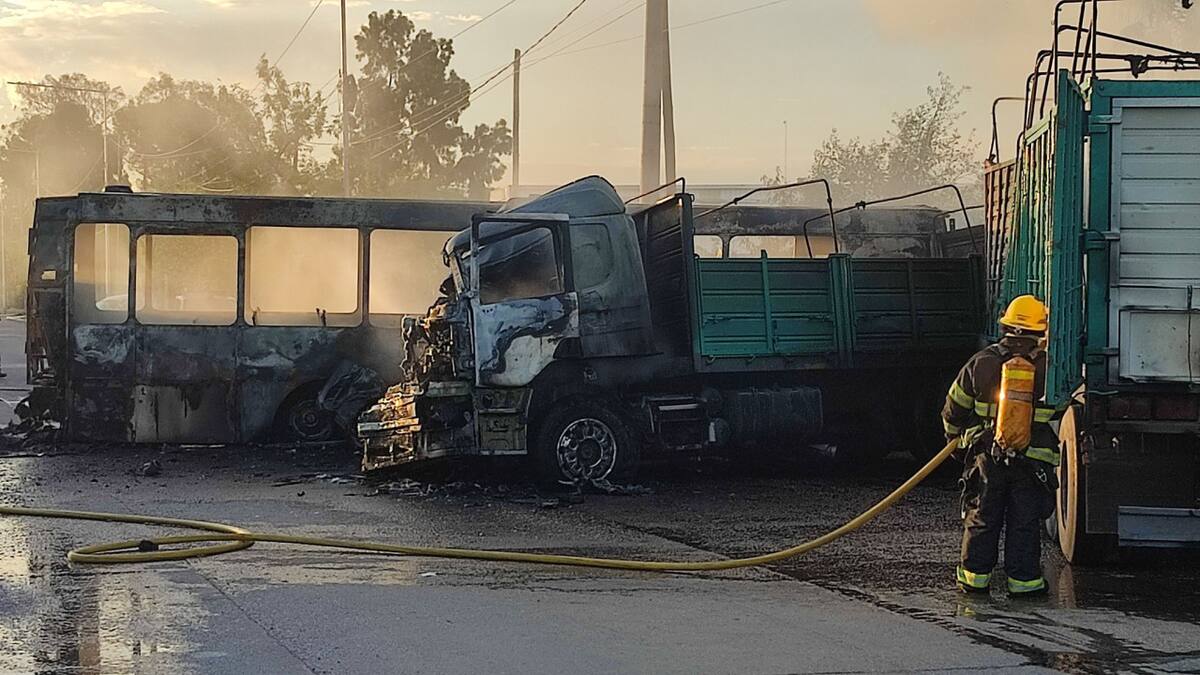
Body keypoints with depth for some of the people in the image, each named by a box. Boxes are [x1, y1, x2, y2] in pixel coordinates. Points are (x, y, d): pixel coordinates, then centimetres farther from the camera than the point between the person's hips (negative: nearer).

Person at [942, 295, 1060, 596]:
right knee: (1025, 523, 7)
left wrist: (958, 441, 21)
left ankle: (974, 576, 16)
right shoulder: (1049, 366, -4)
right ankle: (1023, 580, 10)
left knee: (981, 520, 11)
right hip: (1033, 462, -1)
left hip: (987, 458, 1)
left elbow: (953, 410, 6)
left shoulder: (981, 363, -1)